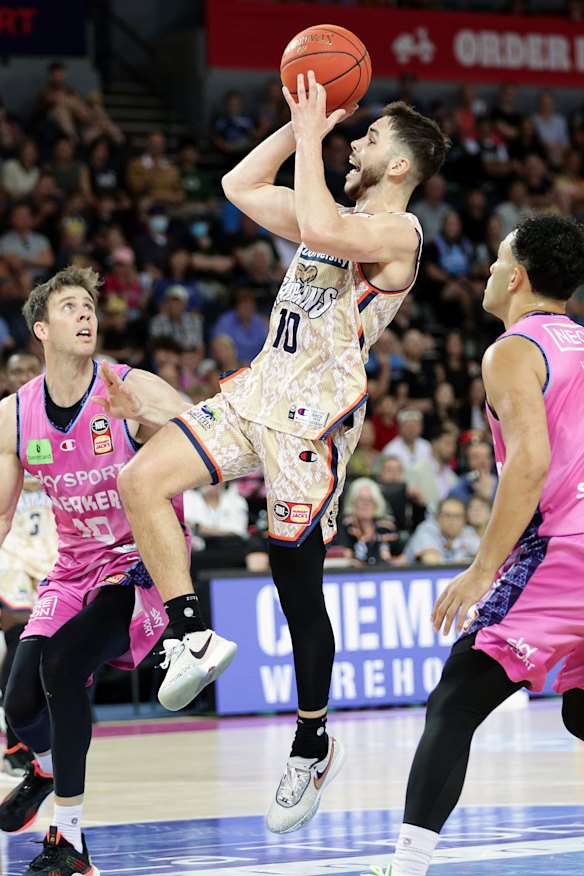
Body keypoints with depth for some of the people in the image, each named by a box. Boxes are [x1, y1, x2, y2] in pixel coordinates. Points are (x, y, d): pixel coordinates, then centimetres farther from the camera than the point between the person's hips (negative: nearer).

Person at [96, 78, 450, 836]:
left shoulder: (397, 231, -10)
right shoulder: (339, 215, 18)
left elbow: (318, 229, -29)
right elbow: (241, 187, 23)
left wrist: (310, 138, -17)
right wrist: (301, 126, 13)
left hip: (315, 415, -8)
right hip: (259, 390, 8)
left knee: (298, 582, -1)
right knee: (141, 481, -11)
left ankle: (312, 747, 16)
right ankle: (194, 639, -3)